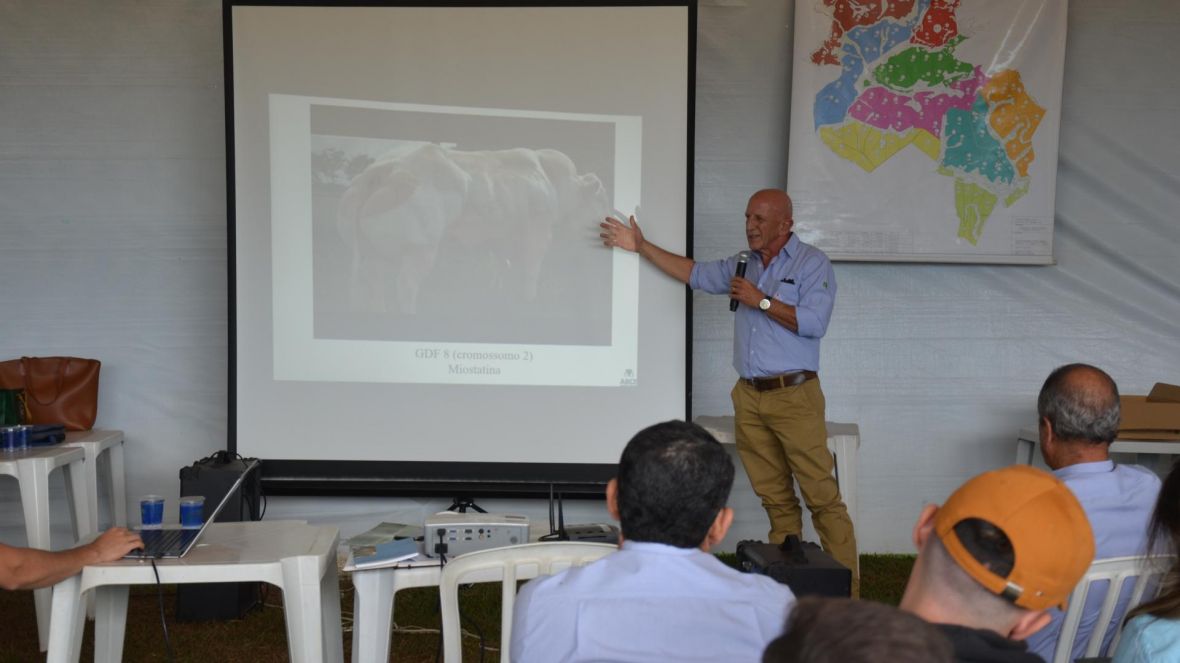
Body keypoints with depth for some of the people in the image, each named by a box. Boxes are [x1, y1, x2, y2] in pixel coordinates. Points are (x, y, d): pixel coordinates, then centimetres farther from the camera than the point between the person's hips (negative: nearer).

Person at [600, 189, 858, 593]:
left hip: (794, 396, -6)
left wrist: (761, 301, -11)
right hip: (749, 397, 6)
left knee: (821, 496, -7)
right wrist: (641, 246, 20)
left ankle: (845, 588, -3)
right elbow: (693, 273, 24)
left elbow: (814, 322, -15)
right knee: (775, 498, 8)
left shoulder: (812, 264, -3)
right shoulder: (743, 265, 17)